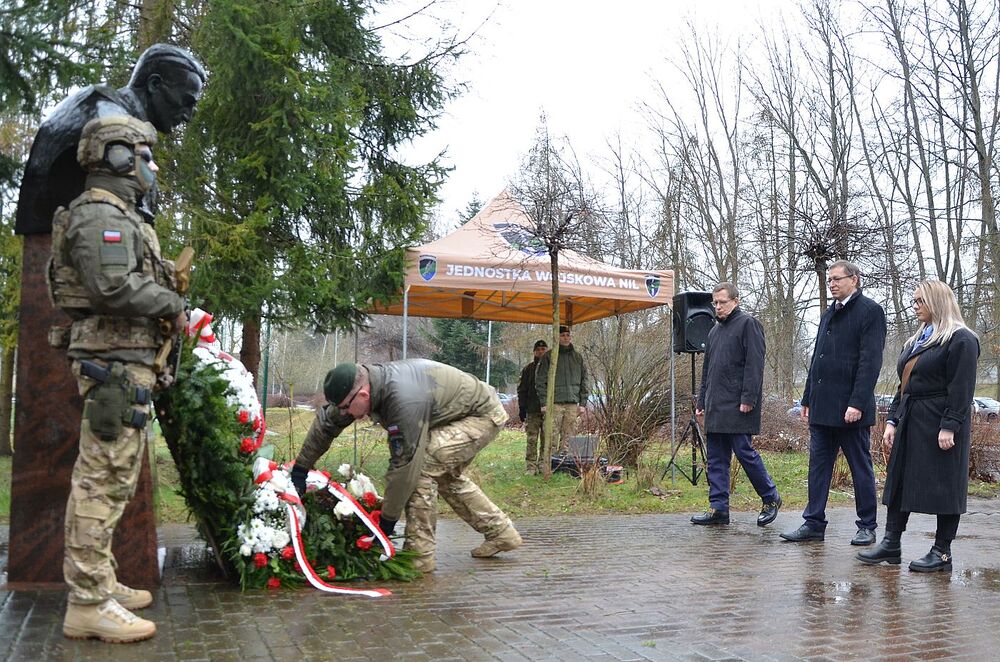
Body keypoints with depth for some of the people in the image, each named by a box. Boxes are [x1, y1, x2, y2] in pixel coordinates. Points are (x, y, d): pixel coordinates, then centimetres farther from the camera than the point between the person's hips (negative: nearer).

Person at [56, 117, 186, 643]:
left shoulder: (118, 214, 22)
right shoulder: (101, 214, -11)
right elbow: (115, 286, -24)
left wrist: (164, 302, 12)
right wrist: (172, 304, -12)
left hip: (124, 358, 11)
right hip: (116, 360, -11)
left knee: (110, 477, 15)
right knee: (104, 479, -10)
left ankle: (99, 584, 24)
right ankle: (88, 603, -6)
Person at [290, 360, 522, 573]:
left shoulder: (404, 400, -38)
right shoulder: (364, 381, -11)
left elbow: (403, 464, -32)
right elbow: (326, 421, 4)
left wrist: (388, 519, -21)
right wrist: (300, 469, 7)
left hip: (484, 415, -10)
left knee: (421, 466, -21)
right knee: (447, 476, 21)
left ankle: (419, 553, -12)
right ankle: (501, 533, 32)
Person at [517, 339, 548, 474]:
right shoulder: (528, 369, 8)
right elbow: (522, 390, 7)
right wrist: (522, 409, -1)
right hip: (532, 410, -1)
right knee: (531, 440, -3)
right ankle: (530, 467, -1)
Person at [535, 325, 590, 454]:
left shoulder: (578, 357, 13)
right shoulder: (548, 356, 2)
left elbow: (585, 380, 14)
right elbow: (540, 381, -1)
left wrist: (583, 403, 6)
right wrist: (544, 403, -8)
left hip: (572, 404, 3)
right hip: (554, 403, -3)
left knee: (568, 438, 3)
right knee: (551, 437, -6)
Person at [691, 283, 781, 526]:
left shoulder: (747, 324, -3)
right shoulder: (715, 331, 21)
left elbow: (754, 364, -12)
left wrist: (748, 398, -18)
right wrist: (702, 402, 20)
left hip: (738, 406, -8)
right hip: (716, 406, 8)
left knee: (744, 451, -7)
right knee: (716, 458, 6)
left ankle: (771, 498, 10)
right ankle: (718, 508, 9)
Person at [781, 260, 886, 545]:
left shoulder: (870, 311, -7)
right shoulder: (828, 314, 17)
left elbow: (870, 362, -15)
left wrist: (857, 403, -21)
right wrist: (807, 399, 16)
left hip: (850, 409, -7)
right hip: (822, 408, 7)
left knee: (861, 467, 4)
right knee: (818, 466, 8)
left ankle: (867, 527, 15)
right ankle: (814, 523, 14)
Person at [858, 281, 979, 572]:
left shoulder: (960, 340, -8)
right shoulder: (916, 341, 18)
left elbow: (961, 389, -15)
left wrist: (949, 427, -20)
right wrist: (893, 420, 12)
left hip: (939, 425, -8)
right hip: (910, 423, 8)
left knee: (944, 487, 0)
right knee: (898, 481, 7)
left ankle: (942, 553, 9)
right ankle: (891, 544, 11)